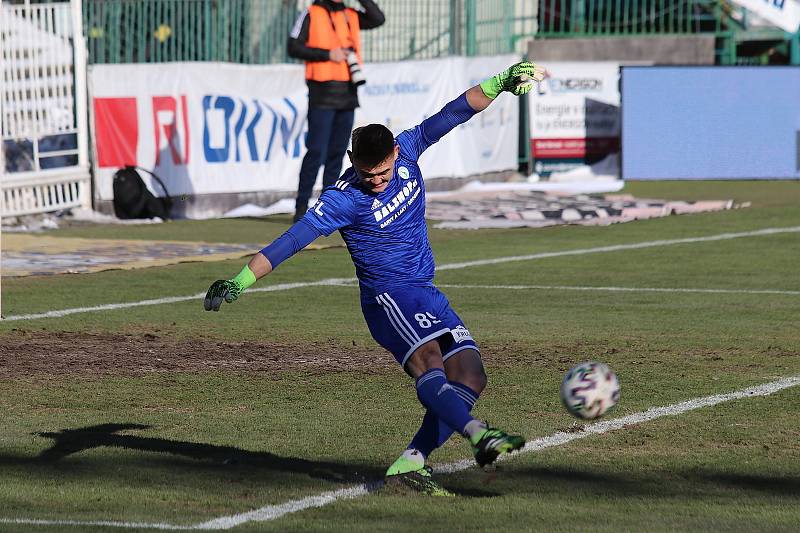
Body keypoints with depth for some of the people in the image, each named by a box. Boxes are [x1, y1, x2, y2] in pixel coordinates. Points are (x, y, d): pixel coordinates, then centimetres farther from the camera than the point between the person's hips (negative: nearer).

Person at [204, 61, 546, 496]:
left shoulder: (406, 152, -1)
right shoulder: (345, 198, -17)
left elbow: (454, 113, 6)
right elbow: (292, 239, -20)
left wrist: (500, 83, 4)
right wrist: (241, 280, -25)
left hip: (427, 295, 7)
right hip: (386, 296, -7)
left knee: (470, 378, -8)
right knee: (427, 358, -33)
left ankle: (408, 464, -14)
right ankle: (479, 435, -52)